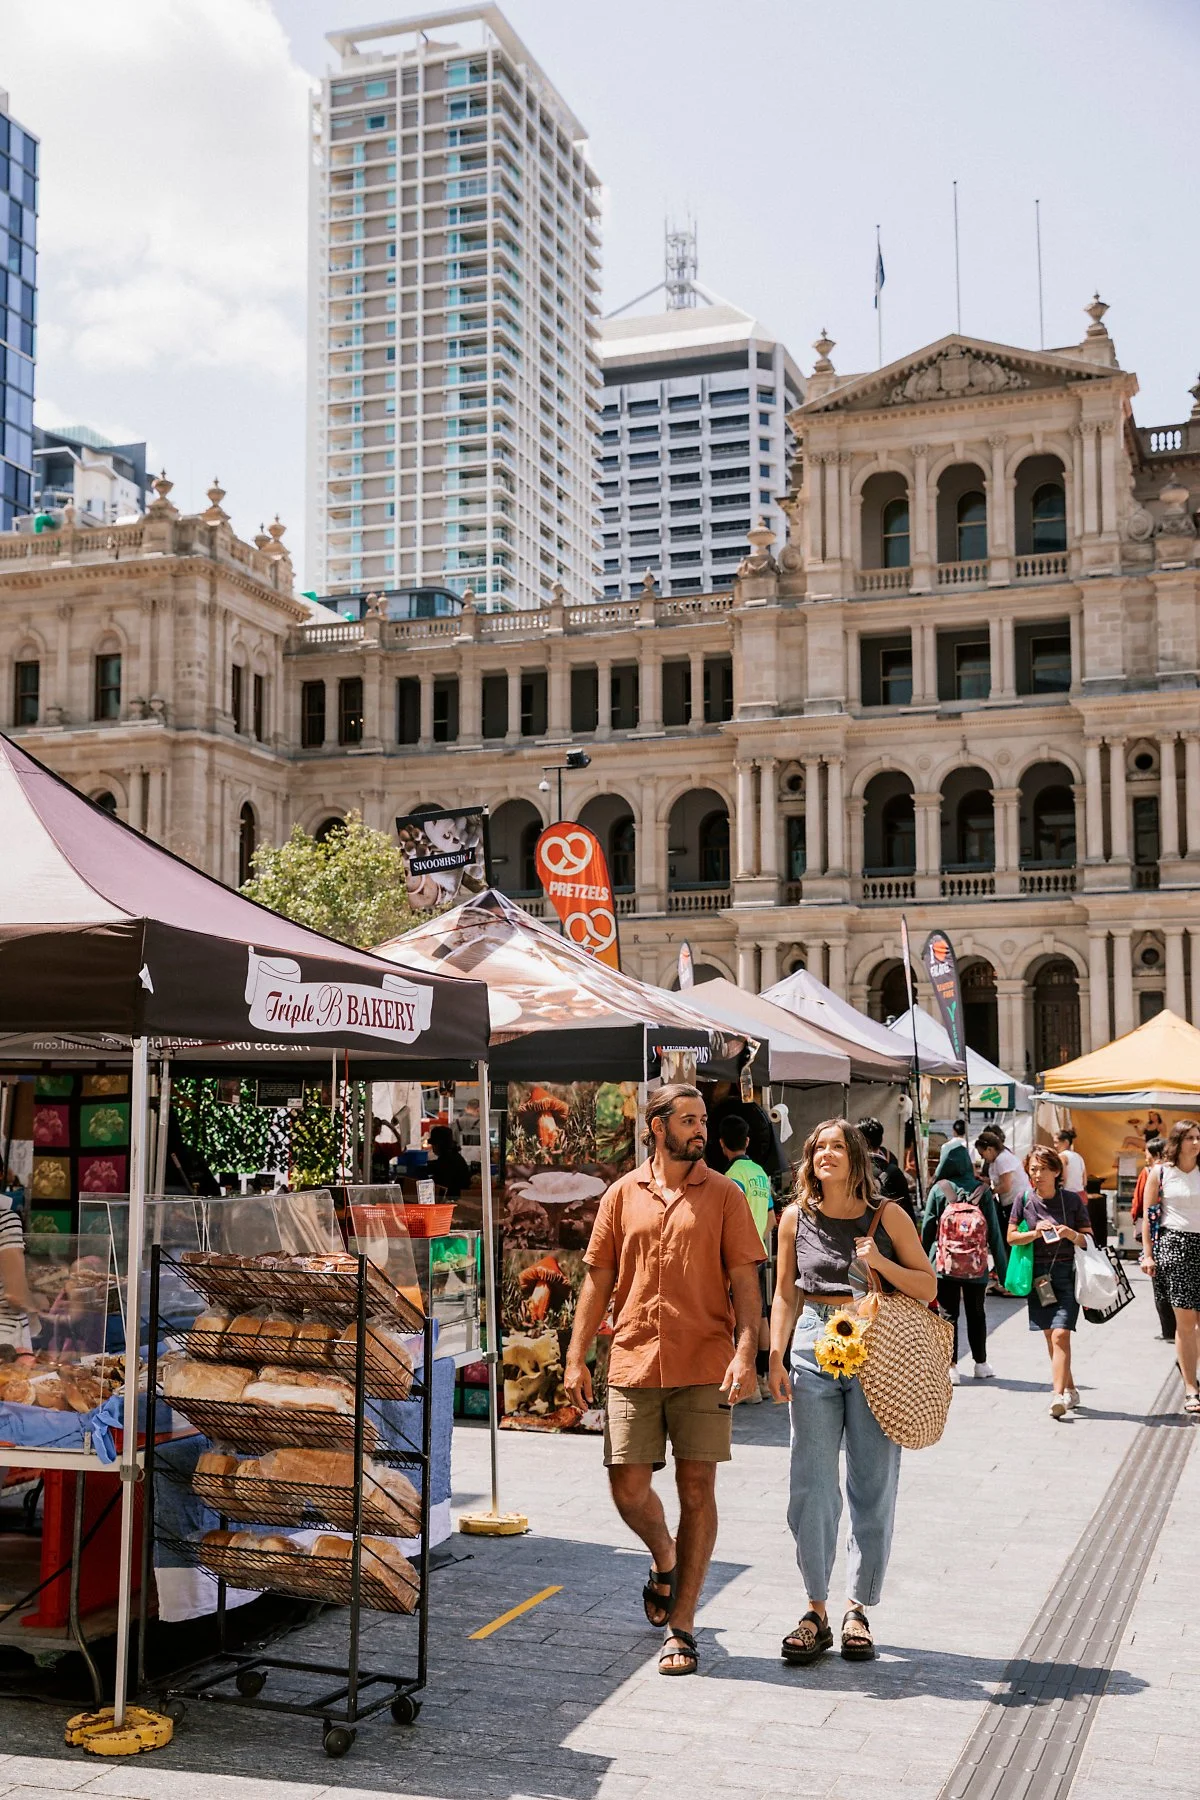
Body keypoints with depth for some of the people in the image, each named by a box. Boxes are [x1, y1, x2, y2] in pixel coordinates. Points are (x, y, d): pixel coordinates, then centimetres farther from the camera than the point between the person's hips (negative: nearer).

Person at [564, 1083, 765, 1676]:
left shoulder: (723, 1194, 3)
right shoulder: (623, 1194, 8)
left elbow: (744, 1281, 0)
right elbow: (598, 1279, 10)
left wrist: (745, 1352, -14)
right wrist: (576, 1358, 4)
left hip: (704, 1364, -2)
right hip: (633, 1361, 2)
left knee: (696, 1489, 0)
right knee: (627, 1485, 1)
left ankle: (681, 1628, 10)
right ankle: (664, 1559, 34)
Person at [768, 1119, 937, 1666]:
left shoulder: (886, 1216, -1)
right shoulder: (797, 1218, 5)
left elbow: (928, 1287, 2)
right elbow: (786, 1294, 11)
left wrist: (881, 1263, -14)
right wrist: (775, 1357, 1)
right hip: (814, 1347, 2)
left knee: (873, 1486, 4)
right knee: (810, 1487, 0)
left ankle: (858, 1609, 18)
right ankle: (816, 1611, 12)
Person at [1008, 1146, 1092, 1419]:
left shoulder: (1072, 1200, -1)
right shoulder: (1024, 1199, 2)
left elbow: (1089, 1239, 4)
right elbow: (1011, 1236, 3)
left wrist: (1071, 1235, -16)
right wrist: (1035, 1233, -14)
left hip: (1067, 1273, -3)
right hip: (1038, 1273, 3)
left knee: (1060, 1334, -14)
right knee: (1050, 1337, 9)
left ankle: (1059, 1396, -18)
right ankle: (1070, 1390, 25)